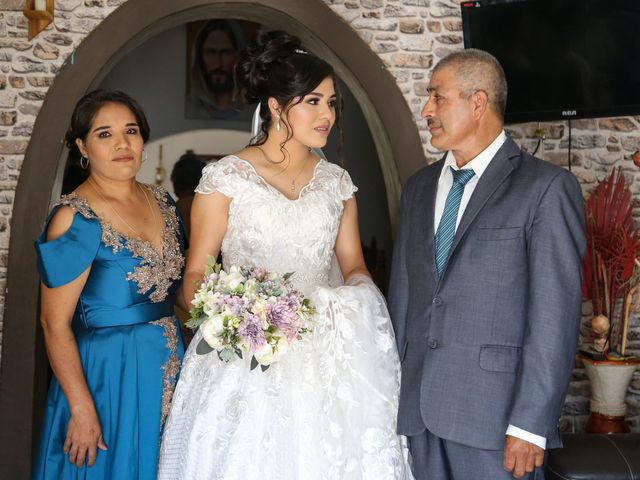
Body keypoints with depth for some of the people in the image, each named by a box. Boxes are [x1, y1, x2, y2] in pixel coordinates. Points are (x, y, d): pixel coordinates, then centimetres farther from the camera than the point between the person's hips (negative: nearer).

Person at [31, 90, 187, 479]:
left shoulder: (162, 201, 3)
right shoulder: (75, 220, -16)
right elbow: (55, 324, -16)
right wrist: (81, 409, -18)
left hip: (169, 369, 6)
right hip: (108, 373, -6)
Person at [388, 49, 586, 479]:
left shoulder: (546, 188, -7)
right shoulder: (419, 188, 13)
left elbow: (555, 314, -11)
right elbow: (402, 293, 13)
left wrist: (530, 425, -14)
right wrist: (392, 393, 8)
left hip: (495, 412, -5)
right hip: (418, 408, 5)